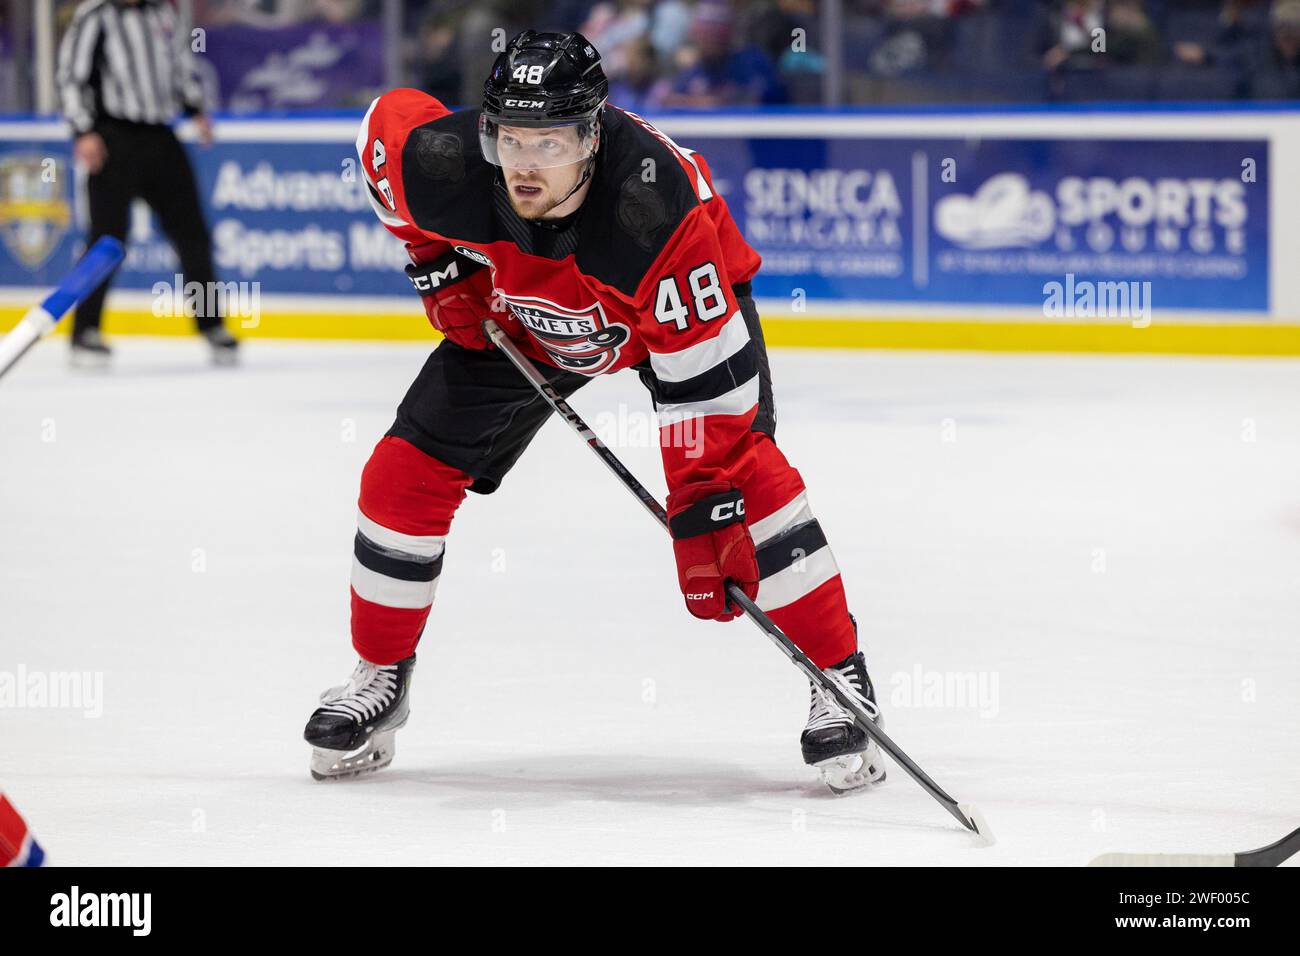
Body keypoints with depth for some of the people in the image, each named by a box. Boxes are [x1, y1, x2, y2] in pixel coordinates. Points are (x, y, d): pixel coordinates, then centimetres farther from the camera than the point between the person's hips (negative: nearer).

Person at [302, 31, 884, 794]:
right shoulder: (447, 166, -34)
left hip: (684, 299, -4)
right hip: (516, 316, 4)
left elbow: (704, 372, -40)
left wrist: (705, 511, -41)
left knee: (746, 470, -23)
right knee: (406, 475, -2)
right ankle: (380, 680, 18)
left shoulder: (657, 208, -44)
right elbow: (388, 123, -8)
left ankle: (841, 681, -10)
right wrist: (437, 259, -9)